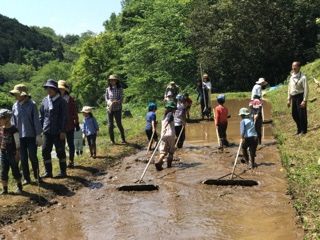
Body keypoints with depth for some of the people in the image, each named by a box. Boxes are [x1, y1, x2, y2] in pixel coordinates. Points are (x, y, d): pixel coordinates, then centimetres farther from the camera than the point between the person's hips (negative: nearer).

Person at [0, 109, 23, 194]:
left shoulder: (13, 129, -15)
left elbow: (17, 143, -12)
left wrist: (17, 154, -12)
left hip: (12, 153, -5)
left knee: (15, 171, 7)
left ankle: (19, 187, 24)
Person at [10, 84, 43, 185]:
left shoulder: (32, 105, -8)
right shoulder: (15, 106, 4)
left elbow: (36, 120, -7)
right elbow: (13, 122, 10)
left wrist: (38, 135, -9)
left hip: (31, 136, -4)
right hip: (20, 136, 4)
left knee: (33, 156, 3)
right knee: (23, 158, 8)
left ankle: (37, 176, 21)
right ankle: (26, 178, 19)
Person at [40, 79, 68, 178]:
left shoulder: (61, 101, -7)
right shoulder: (45, 100, 8)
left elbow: (64, 117, -8)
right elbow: (41, 116, 13)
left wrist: (63, 131, -12)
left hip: (58, 132, -5)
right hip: (47, 131, 5)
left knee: (60, 152, 5)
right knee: (45, 151, 7)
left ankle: (63, 171, 16)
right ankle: (48, 171, 18)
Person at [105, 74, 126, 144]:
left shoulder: (120, 89, -1)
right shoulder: (108, 89, 8)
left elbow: (121, 99, -5)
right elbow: (106, 98, 9)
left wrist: (115, 102, -23)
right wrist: (108, 102, -14)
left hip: (117, 108, -3)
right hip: (109, 109, 3)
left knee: (119, 124, -2)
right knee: (110, 125, 1)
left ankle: (123, 139, 12)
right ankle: (112, 140, 12)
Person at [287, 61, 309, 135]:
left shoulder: (302, 77, -14)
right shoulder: (291, 76, 9)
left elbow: (306, 89, -16)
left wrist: (304, 100, -19)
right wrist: (289, 99, 14)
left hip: (300, 97, -8)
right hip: (293, 97, 8)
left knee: (302, 114, -1)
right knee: (294, 114, 14)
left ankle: (303, 131, 13)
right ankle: (299, 129, 30)